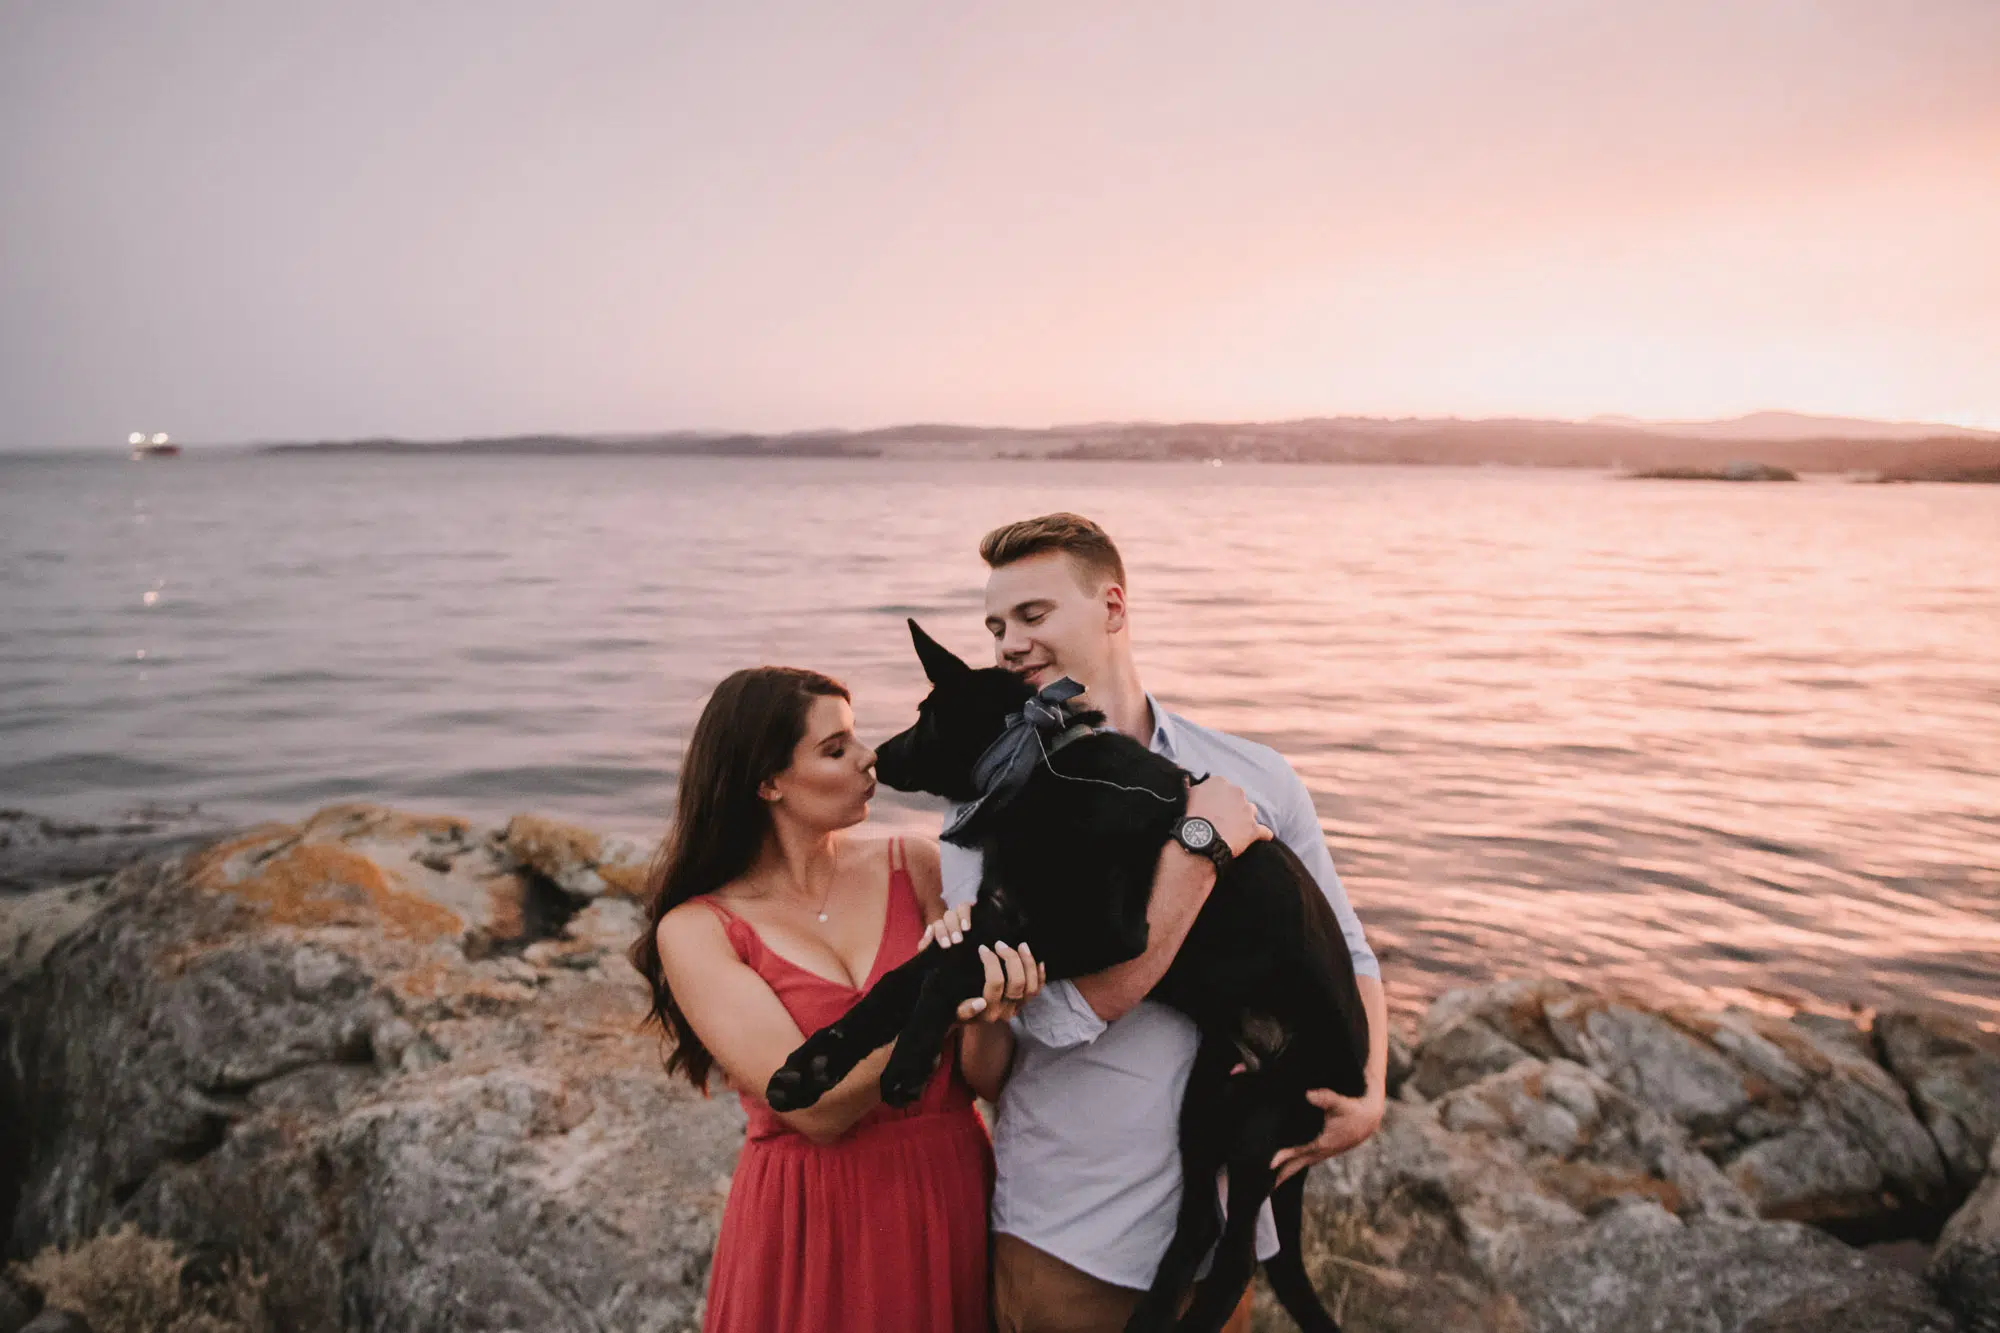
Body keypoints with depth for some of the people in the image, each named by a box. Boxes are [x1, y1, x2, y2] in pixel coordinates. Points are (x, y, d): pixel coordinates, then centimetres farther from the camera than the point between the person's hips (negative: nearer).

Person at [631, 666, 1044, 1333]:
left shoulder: (914, 866, -4)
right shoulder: (695, 931, -10)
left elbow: (988, 1076, -6)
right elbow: (817, 1108, -18)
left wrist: (985, 1013, -27)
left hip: (953, 1198, 3)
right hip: (809, 1224, -2)